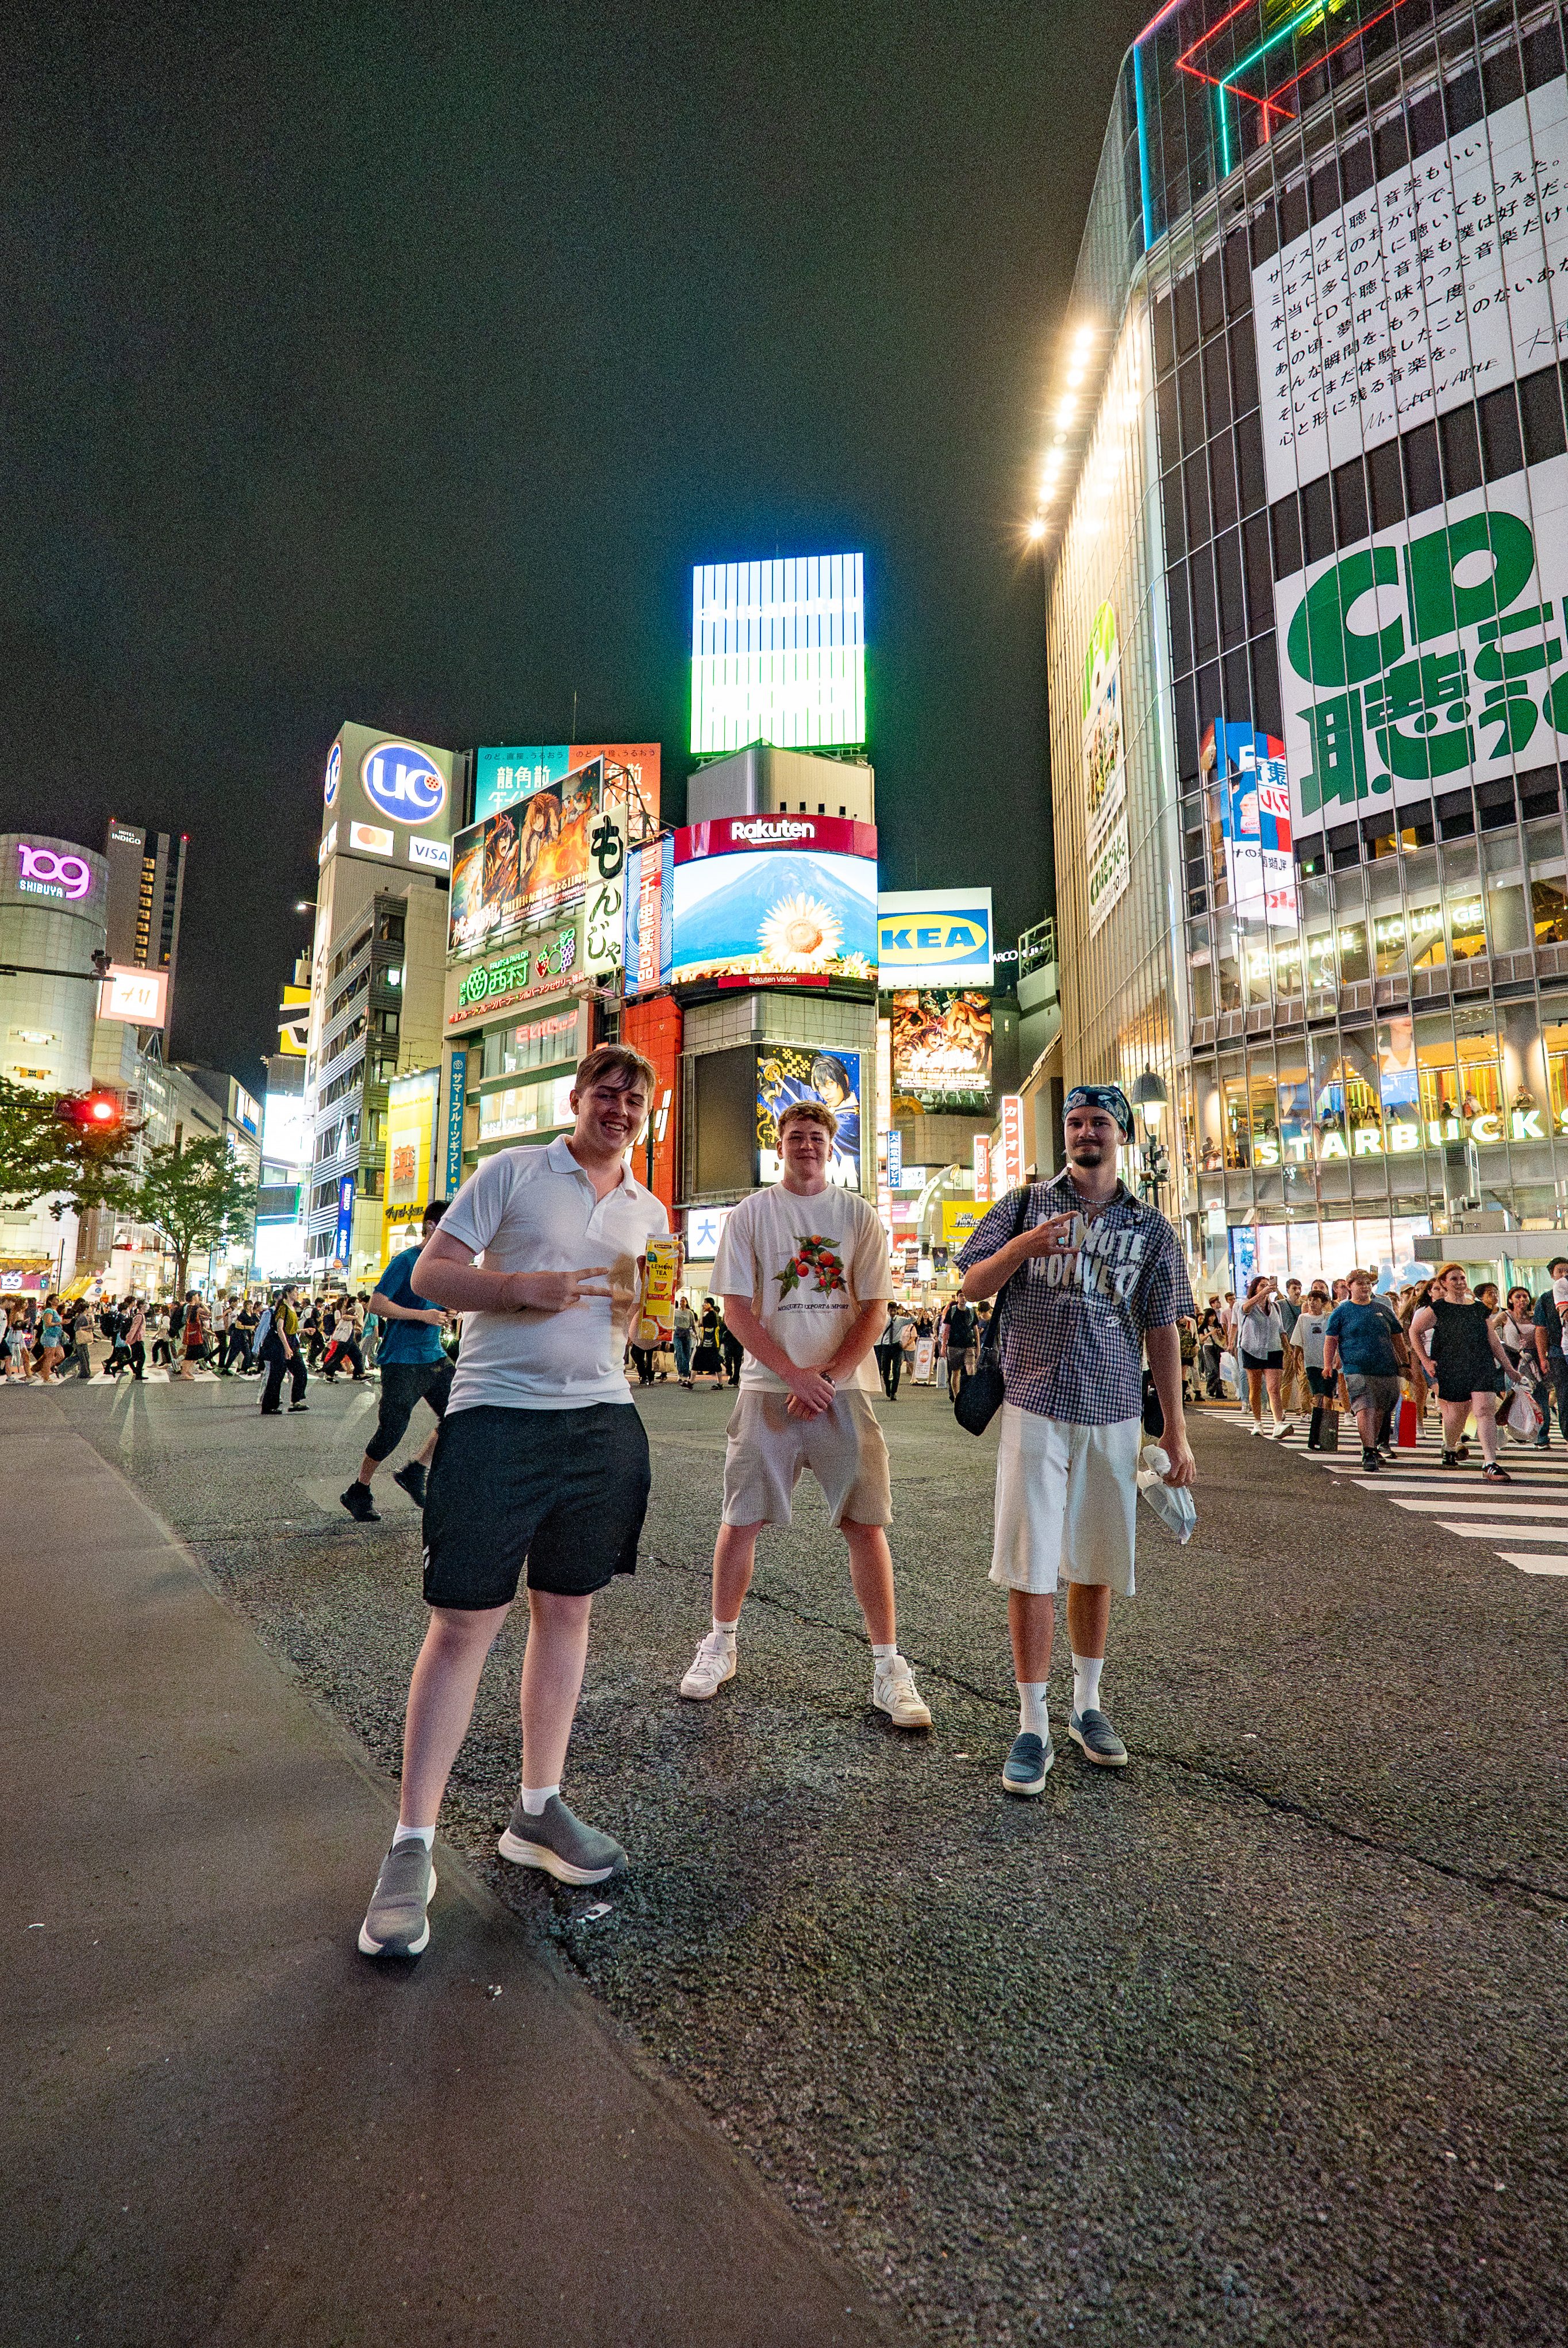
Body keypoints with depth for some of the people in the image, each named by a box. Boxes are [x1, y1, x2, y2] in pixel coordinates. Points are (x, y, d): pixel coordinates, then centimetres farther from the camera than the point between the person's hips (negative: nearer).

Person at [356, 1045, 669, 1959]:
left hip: (603, 1421, 5)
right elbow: (430, 1275, -4)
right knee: (464, 1623, -2)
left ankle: (539, 1811, 29)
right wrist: (525, 1286, -20)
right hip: (498, 1417, -5)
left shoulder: (649, 1212, 14)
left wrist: (655, 1306, -2)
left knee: (567, 1610, 13)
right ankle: (412, 1847, 12)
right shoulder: (512, 1172, 0)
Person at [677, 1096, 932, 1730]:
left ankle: (887, 1665, 12)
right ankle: (720, 1645, 25)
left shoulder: (858, 1215, 5)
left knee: (866, 1522, 0)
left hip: (843, 1390, 1)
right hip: (768, 1391, 0)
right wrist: (795, 1374, -11)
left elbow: (875, 1308, 2)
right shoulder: (750, 1214, 3)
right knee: (741, 1521, 5)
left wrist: (828, 1377, -10)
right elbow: (737, 1309, -2)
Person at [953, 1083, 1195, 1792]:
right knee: (1030, 1567, -2)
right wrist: (1021, 1246, -16)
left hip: (1113, 1418, 2)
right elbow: (971, 1286, 3)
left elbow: (1162, 1333, 8)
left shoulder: (1150, 1228, 9)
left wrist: (1176, 1430, 4)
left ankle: (1087, 1705, 29)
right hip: (1035, 1410, -2)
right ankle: (1033, 1725, 9)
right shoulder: (1025, 1206, 6)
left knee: (1095, 1566, 12)